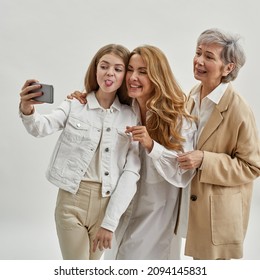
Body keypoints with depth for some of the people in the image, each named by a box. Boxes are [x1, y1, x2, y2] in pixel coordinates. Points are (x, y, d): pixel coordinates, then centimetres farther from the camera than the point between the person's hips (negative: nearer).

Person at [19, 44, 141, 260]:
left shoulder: (131, 117, 1)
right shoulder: (75, 105, -1)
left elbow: (131, 172, -4)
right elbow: (42, 128, -17)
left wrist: (110, 222, -10)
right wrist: (27, 110, -41)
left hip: (107, 203, 2)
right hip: (72, 200, -2)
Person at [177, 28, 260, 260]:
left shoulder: (238, 111, -22)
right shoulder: (194, 95, 1)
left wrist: (204, 160, -26)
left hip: (220, 209, -7)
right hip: (193, 201, 7)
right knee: (199, 259, 21)